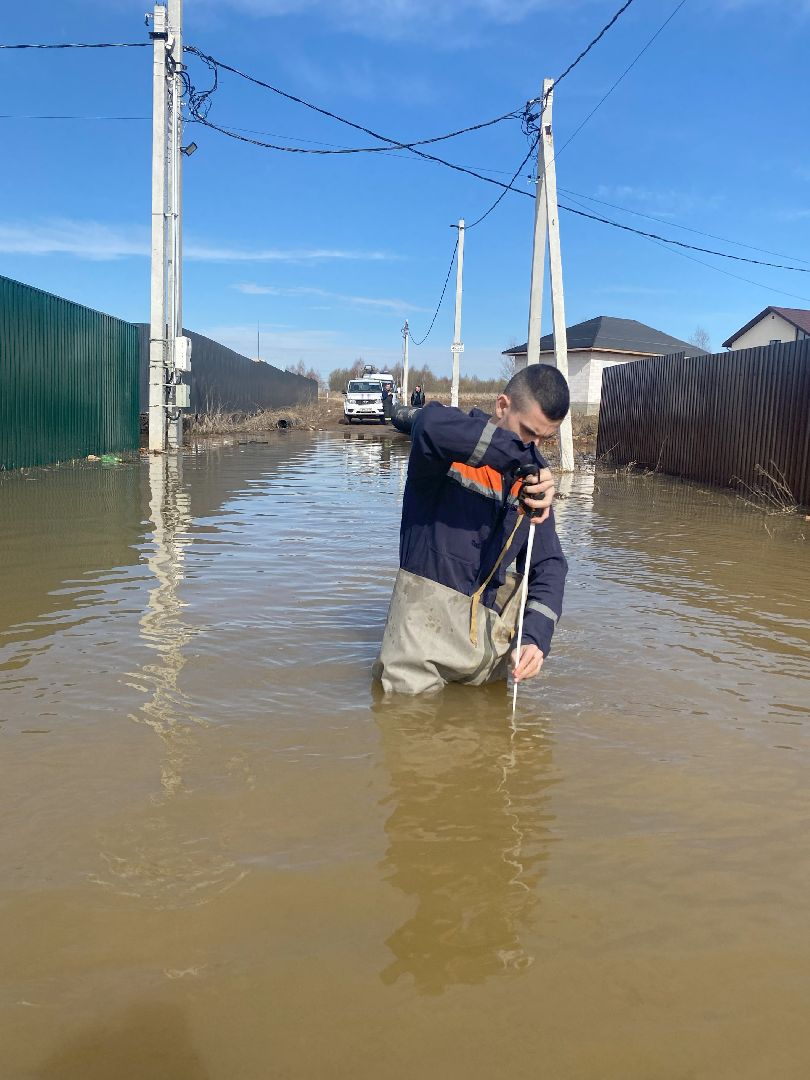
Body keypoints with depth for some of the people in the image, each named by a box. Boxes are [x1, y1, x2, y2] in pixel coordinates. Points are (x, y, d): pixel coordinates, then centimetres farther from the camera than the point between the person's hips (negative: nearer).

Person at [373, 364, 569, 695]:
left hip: (492, 637, 6)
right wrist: (520, 458, -35)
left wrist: (535, 637, -13)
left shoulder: (535, 477, 4)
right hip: (428, 625, -5)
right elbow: (432, 424, -39)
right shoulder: (449, 447, -13)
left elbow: (549, 564, 2)